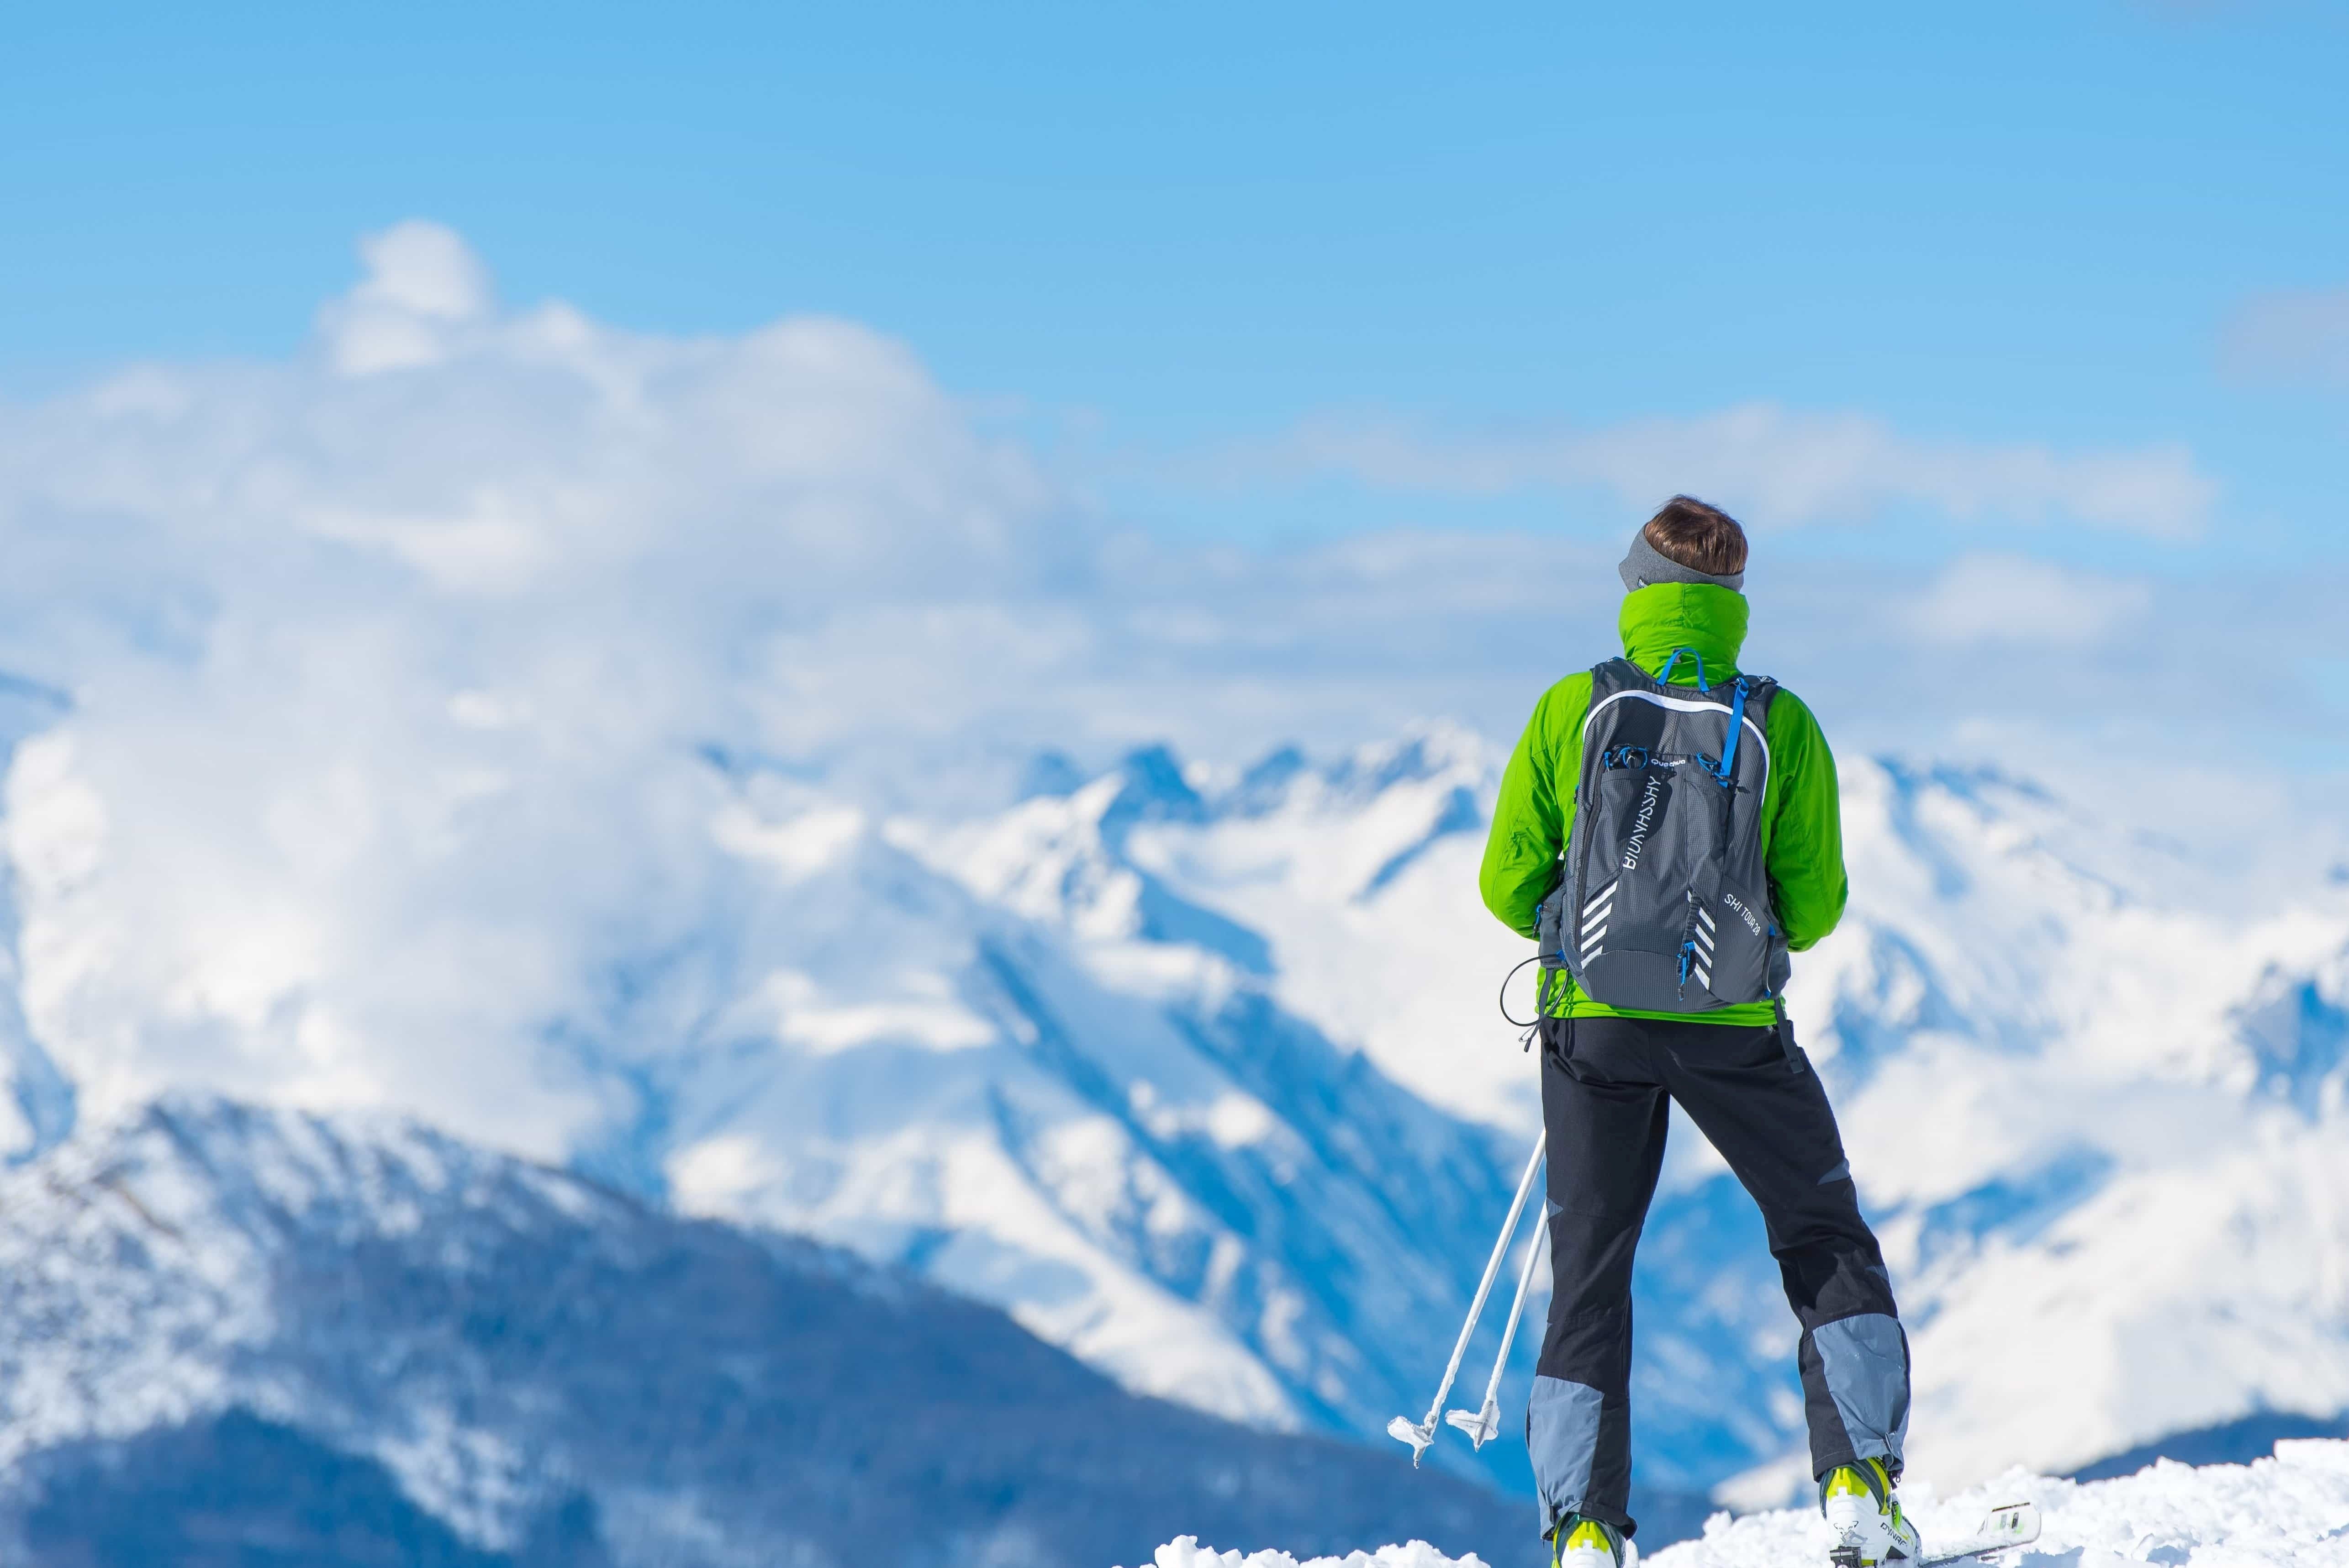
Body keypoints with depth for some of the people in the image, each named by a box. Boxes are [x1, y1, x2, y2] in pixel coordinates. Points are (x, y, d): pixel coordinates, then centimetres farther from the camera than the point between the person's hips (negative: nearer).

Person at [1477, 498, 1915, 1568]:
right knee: (1828, 1247, 15)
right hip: (1734, 1027, -1)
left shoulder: (1570, 709, -3)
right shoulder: (1782, 725, -4)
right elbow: (1816, 904, -1)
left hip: (1595, 1024, 1)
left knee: (1590, 1274, 12)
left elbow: (1509, 885, -1)